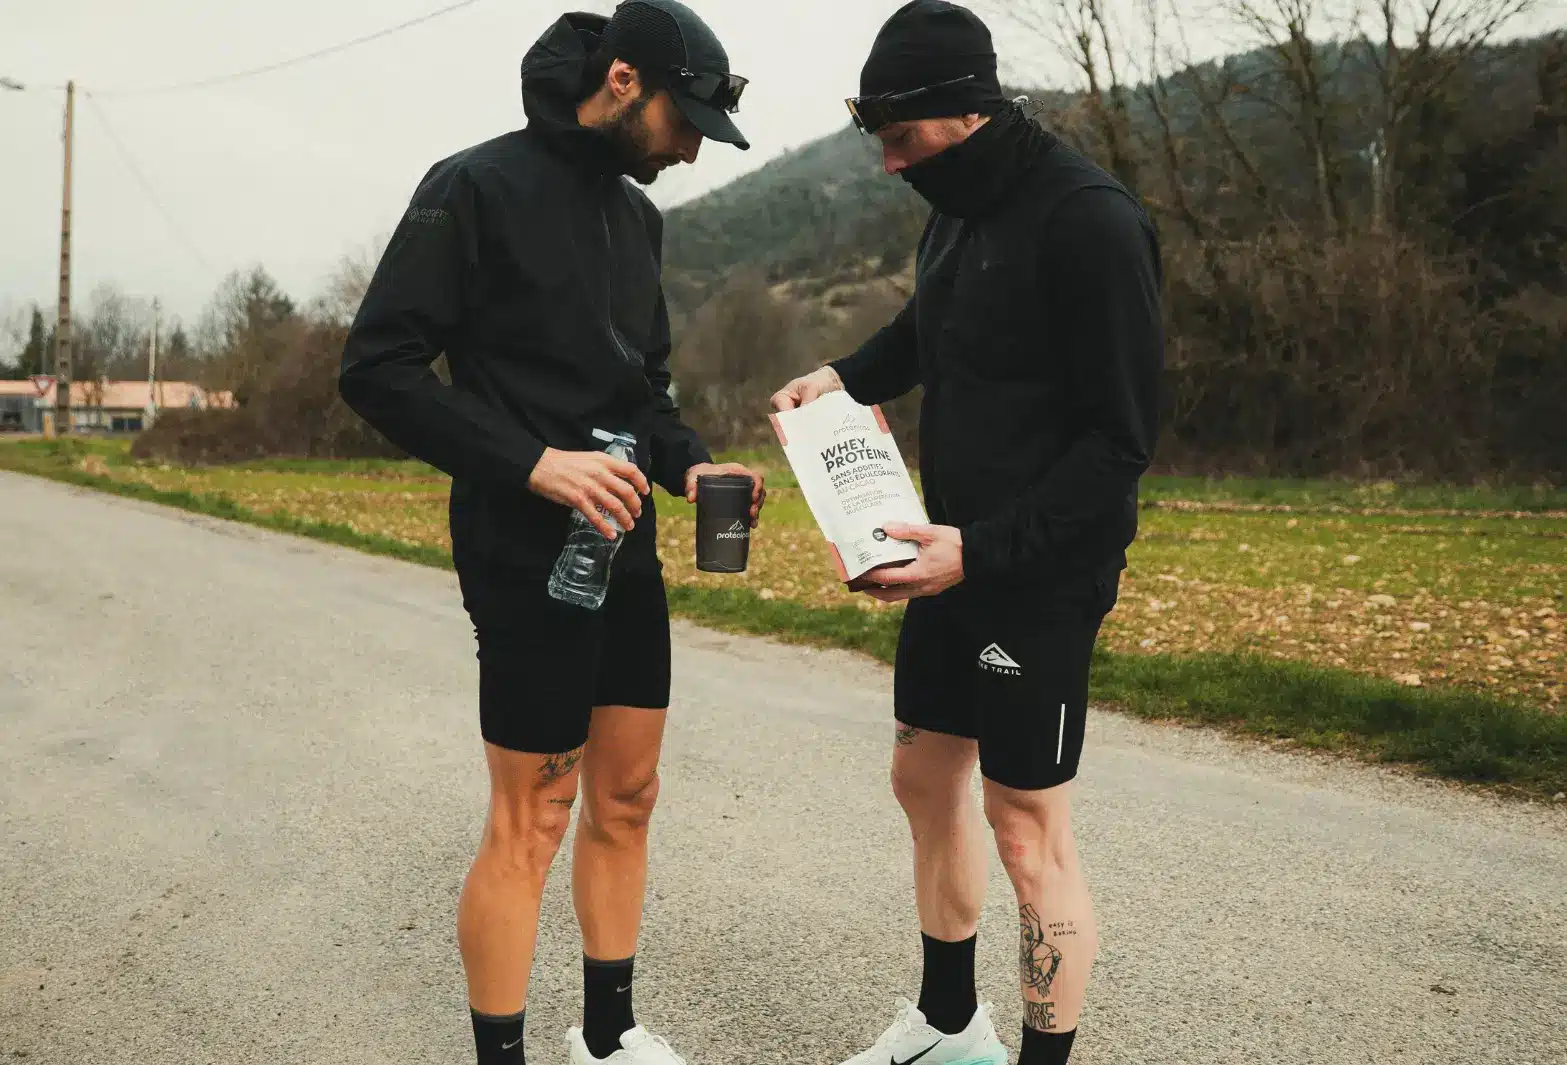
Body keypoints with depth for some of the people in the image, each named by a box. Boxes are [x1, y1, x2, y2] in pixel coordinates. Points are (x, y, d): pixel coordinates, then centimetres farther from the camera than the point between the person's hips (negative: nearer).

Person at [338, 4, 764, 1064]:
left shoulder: (637, 213, 13)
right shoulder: (477, 187, -10)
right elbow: (379, 368, -14)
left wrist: (689, 462, 1)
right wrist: (531, 462, -23)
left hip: (628, 552, 8)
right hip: (527, 559, -8)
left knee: (626, 797, 14)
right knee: (531, 819, 0)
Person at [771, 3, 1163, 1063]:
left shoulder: (1089, 221, -19)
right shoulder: (956, 212, 8)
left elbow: (1122, 437, -20)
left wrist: (983, 550, -25)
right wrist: (846, 374, 5)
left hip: (1044, 576, -9)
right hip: (959, 559, 9)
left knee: (1028, 829, -1)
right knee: (925, 776, 18)